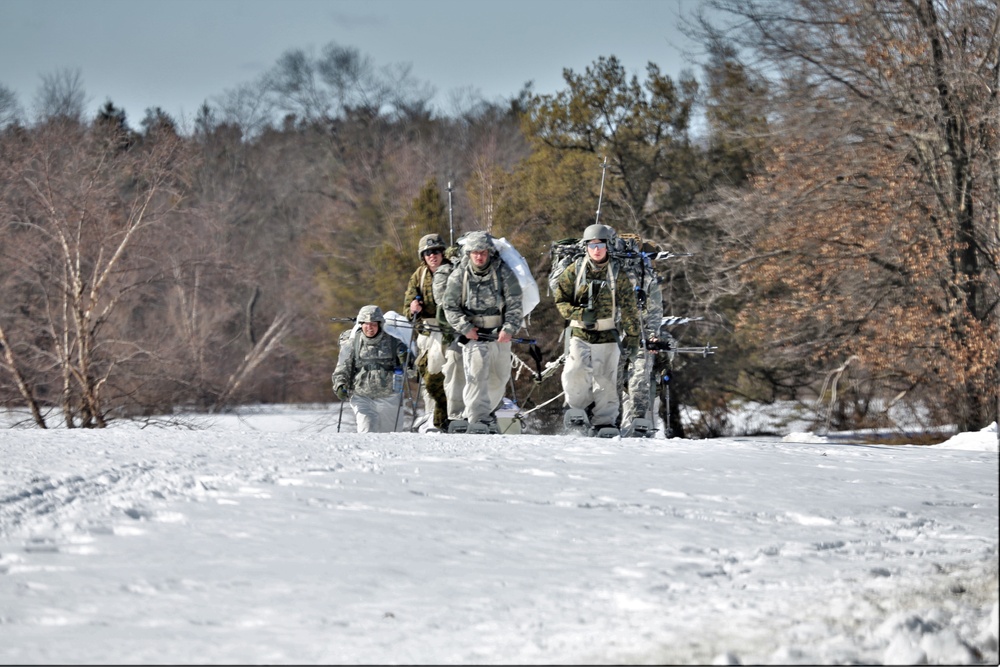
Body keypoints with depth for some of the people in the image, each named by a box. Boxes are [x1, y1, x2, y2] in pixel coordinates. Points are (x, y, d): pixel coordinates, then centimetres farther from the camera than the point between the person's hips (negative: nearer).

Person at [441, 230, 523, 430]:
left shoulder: (503, 273, -5)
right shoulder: (459, 276, -3)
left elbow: (515, 305, -5)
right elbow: (450, 307, 0)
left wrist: (509, 329, -18)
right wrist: (465, 328, -13)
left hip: (499, 335, 2)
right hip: (472, 334, -2)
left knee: (499, 378, 15)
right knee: (476, 375, -19)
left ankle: (485, 411, 37)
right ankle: (478, 418, -21)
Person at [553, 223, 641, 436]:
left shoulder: (617, 274, 1)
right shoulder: (575, 271, 3)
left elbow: (629, 309, 3)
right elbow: (560, 299, 6)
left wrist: (632, 339, 0)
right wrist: (578, 313, -13)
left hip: (608, 337, -1)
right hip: (580, 334, 1)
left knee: (605, 381, -2)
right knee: (574, 375, -11)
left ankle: (604, 422, 8)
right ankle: (578, 407, 14)